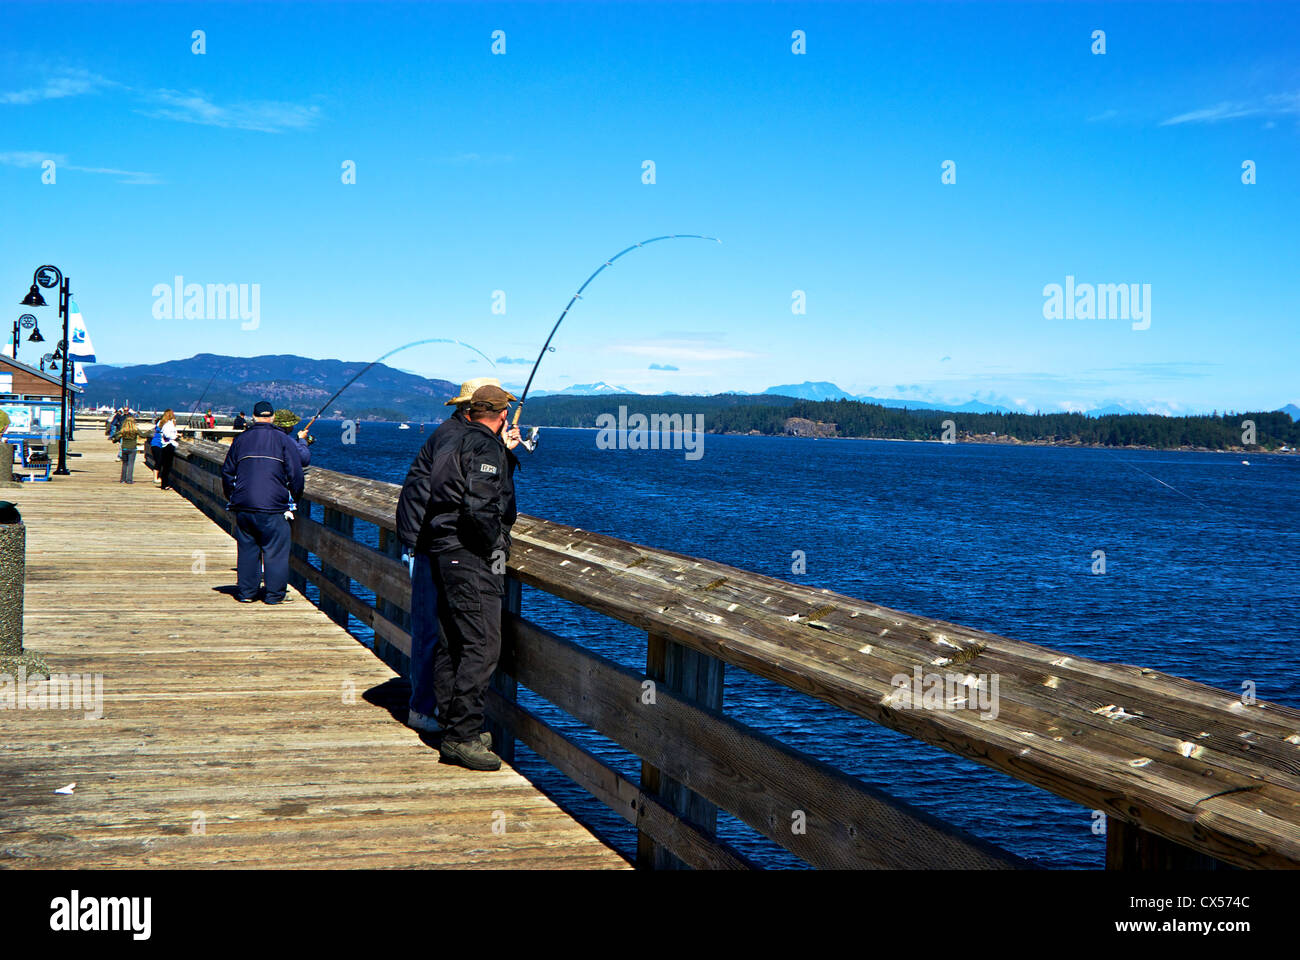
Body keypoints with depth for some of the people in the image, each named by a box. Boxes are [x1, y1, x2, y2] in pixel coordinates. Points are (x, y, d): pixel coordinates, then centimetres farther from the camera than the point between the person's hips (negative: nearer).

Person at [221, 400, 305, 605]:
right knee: (276, 550, 2)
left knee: (247, 549, 11)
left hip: (243, 505, 4)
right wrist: (294, 497, 13)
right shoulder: (283, 440, 0)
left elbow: (227, 472, 16)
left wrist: (232, 497, 27)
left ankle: (246, 592, 13)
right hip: (273, 507, -4)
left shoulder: (240, 440, 11)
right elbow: (296, 474, -2)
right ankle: (275, 593, 3)